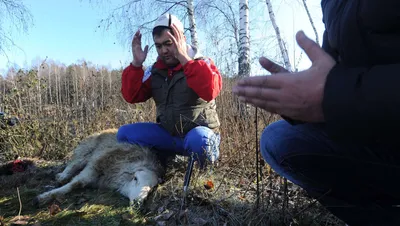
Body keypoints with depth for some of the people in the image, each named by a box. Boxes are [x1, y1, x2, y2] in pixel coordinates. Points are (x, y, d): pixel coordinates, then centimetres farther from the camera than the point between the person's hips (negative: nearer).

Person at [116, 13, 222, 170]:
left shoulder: (202, 64, -8)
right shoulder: (155, 70, 5)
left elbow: (210, 91, -30)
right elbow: (132, 97, -2)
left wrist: (183, 57, -30)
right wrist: (136, 64, -13)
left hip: (200, 133, -4)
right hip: (168, 134, 5)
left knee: (198, 141, -39)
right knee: (125, 133, -9)